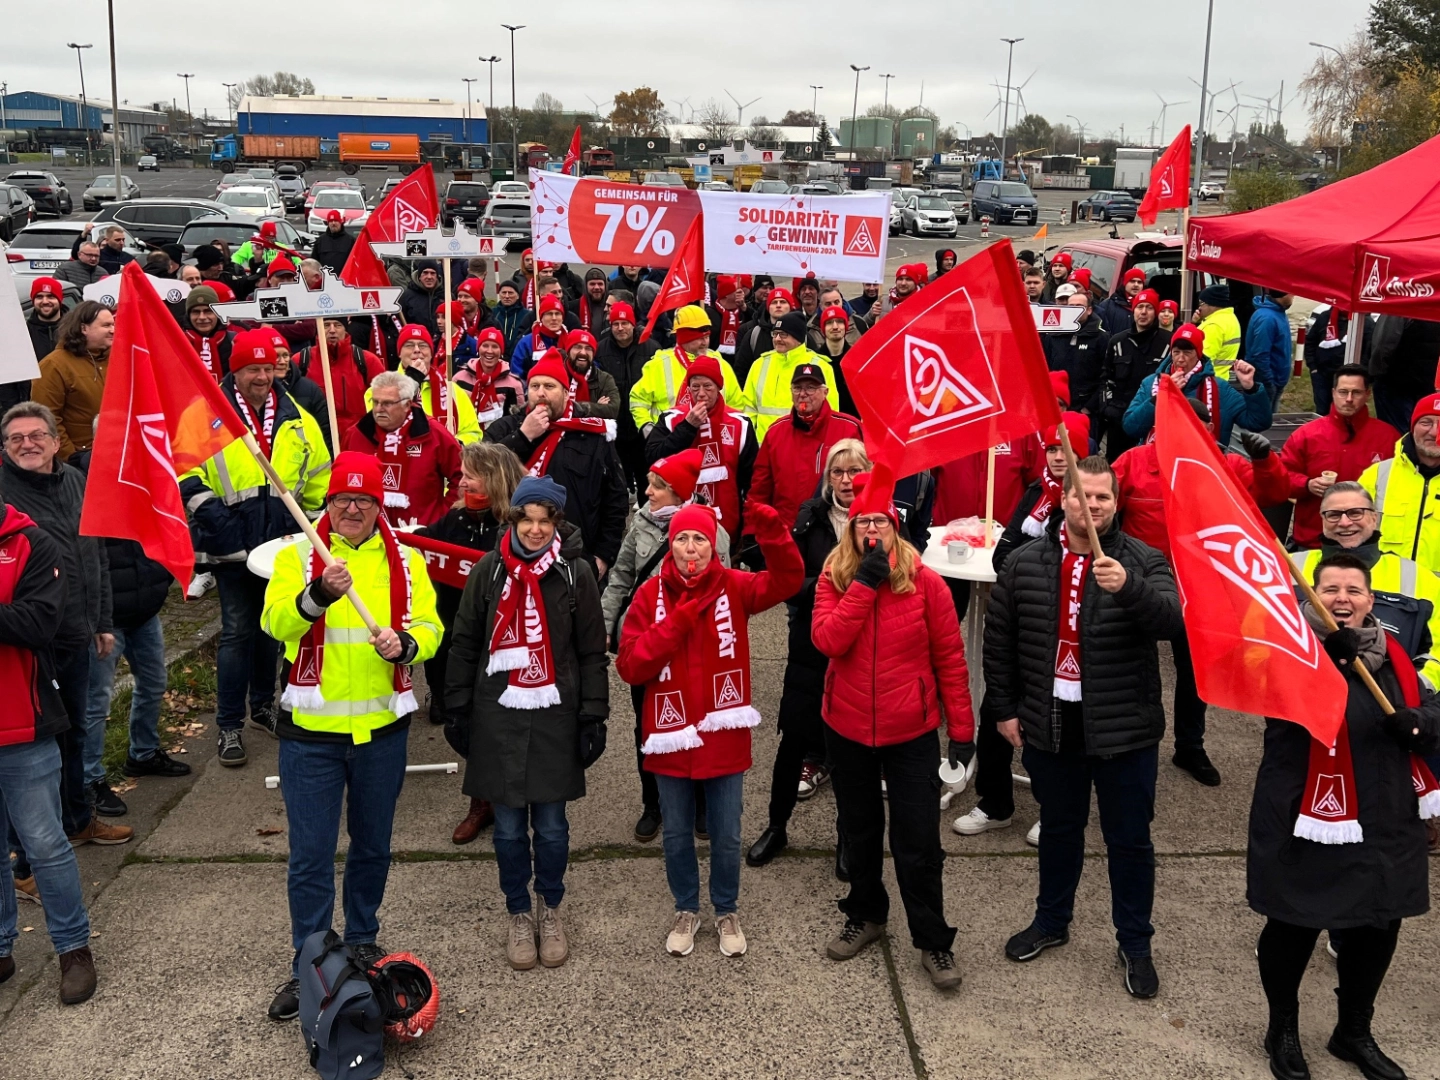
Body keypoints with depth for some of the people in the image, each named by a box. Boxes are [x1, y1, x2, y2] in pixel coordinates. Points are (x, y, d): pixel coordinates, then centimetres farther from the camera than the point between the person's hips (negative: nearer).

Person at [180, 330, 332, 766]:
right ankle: (229, 726, 7)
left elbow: (317, 483, 13)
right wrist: (215, 518, -17)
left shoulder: (298, 421, 5)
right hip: (234, 547, -4)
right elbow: (189, 476, -8)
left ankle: (263, 704, 35)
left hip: (282, 545, 4)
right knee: (237, 633, -2)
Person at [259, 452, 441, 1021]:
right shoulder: (298, 555, -2)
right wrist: (319, 594, -34)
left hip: (381, 727, 2)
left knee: (373, 846, 17)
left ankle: (363, 943, 35)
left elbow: (429, 626, -3)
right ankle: (308, 965, 15)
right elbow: (276, 621, -17)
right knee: (310, 854, 2)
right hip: (311, 727, -2)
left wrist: (405, 644, -24)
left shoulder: (406, 562, 4)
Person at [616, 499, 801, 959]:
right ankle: (686, 909, 39)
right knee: (677, 835, 17)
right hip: (671, 735, 1)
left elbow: (787, 580, -22)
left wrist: (772, 533, -38)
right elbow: (629, 666, -12)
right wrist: (676, 622, -21)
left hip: (723, 735, 0)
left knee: (727, 836, 13)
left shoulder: (733, 587, -5)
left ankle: (727, 911, 36)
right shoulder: (651, 594, -6)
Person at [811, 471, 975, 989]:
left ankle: (933, 941, 17)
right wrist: (864, 582, -23)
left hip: (911, 732, -2)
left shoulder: (925, 583, -9)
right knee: (859, 830, 19)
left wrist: (962, 729, -4)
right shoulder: (833, 580, -4)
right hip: (847, 728, 2)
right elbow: (827, 640, -21)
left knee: (918, 841, 3)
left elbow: (950, 658, -5)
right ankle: (866, 915, 39)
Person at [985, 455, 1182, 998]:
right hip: (1049, 723, 2)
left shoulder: (1143, 562, -8)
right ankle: (1051, 921, 40)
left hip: (1122, 727, -2)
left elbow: (1170, 619, -26)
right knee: (1058, 828, 20)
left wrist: (1127, 587, -43)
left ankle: (1135, 944, 26)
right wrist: (1003, 708, 4)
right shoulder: (1025, 563, -1)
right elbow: (999, 640, 5)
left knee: (1129, 839, 9)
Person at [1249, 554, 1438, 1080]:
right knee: (1293, 929, 8)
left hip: (1384, 825, 6)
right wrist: (1327, 654, -49)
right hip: (1305, 824, -6)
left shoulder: (1394, 655, 7)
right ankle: (1283, 1029, 33)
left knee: (1376, 931, 17)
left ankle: (1354, 1033, 40)